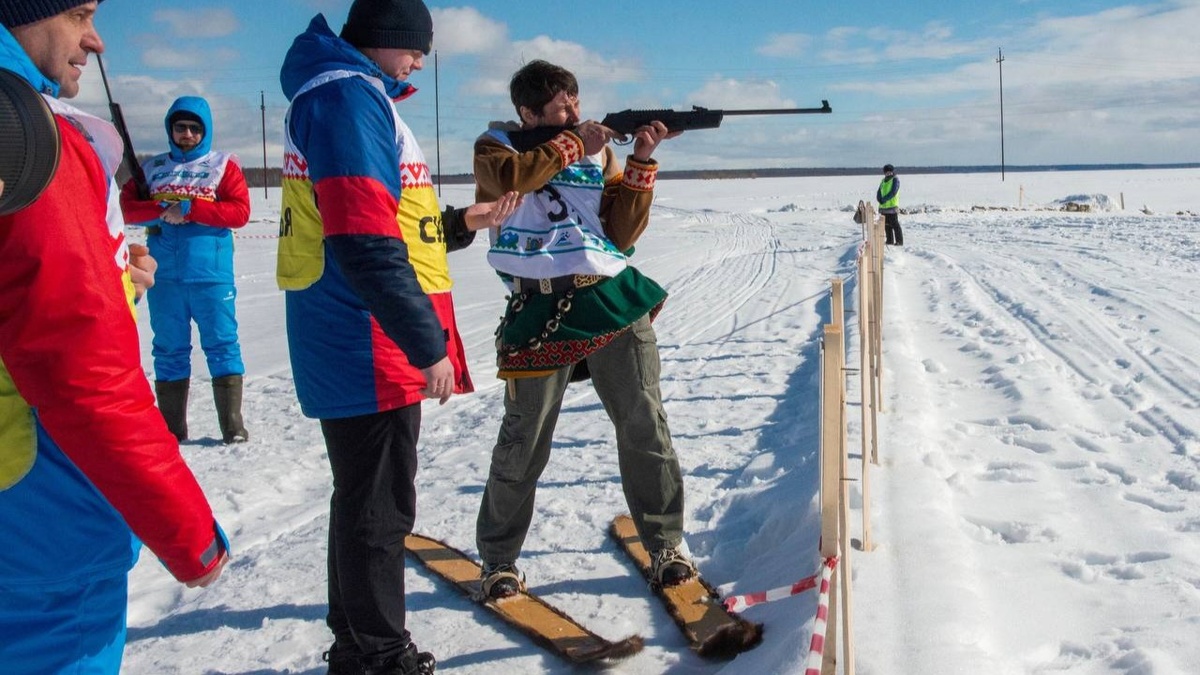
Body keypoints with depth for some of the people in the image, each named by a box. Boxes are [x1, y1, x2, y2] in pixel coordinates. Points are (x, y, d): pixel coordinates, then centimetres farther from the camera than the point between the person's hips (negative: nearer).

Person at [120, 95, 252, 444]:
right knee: (169, 350, 7)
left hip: (212, 274, -3)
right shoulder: (151, 168, 15)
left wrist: (189, 209, -13)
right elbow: (127, 205, 5)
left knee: (222, 345, -2)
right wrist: (161, 212, -13)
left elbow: (240, 211, -7)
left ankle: (233, 425, 3)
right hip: (164, 275, 3)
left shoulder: (223, 165, 6)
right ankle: (171, 427, 15)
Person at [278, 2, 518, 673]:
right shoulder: (349, 96, -14)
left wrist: (462, 222, 15)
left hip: (359, 353, 11)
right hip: (370, 354, -11)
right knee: (380, 511, 0)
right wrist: (428, 344, -22)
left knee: (367, 504, 19)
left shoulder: (354, 98, 19)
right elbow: (365, 245, -24)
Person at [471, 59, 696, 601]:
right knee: (524, 441, 1)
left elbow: (623, 234, 6)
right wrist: (573, 145, -11)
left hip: (614, 297, 3)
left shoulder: (599, 151, 14)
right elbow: (508, 179, -19)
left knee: (645, 426, 2)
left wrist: (640, 164, -4)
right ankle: (498, 559, 18)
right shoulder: (496, 147, 7)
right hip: (540, 309, -3)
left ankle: (666, 545, 17)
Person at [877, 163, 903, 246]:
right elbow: (879, 192, 13)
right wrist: (879, 199, -7)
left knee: (895, 224, -8)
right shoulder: (883, 180, 18)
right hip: (884, 206, 7)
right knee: (886, 225, 10)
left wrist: (884, 199, -17)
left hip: (892, 206, -7)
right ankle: (890, 240, 17)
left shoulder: (895, 180, -4)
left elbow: (893, 192, -15)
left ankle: (899, 241, -6)